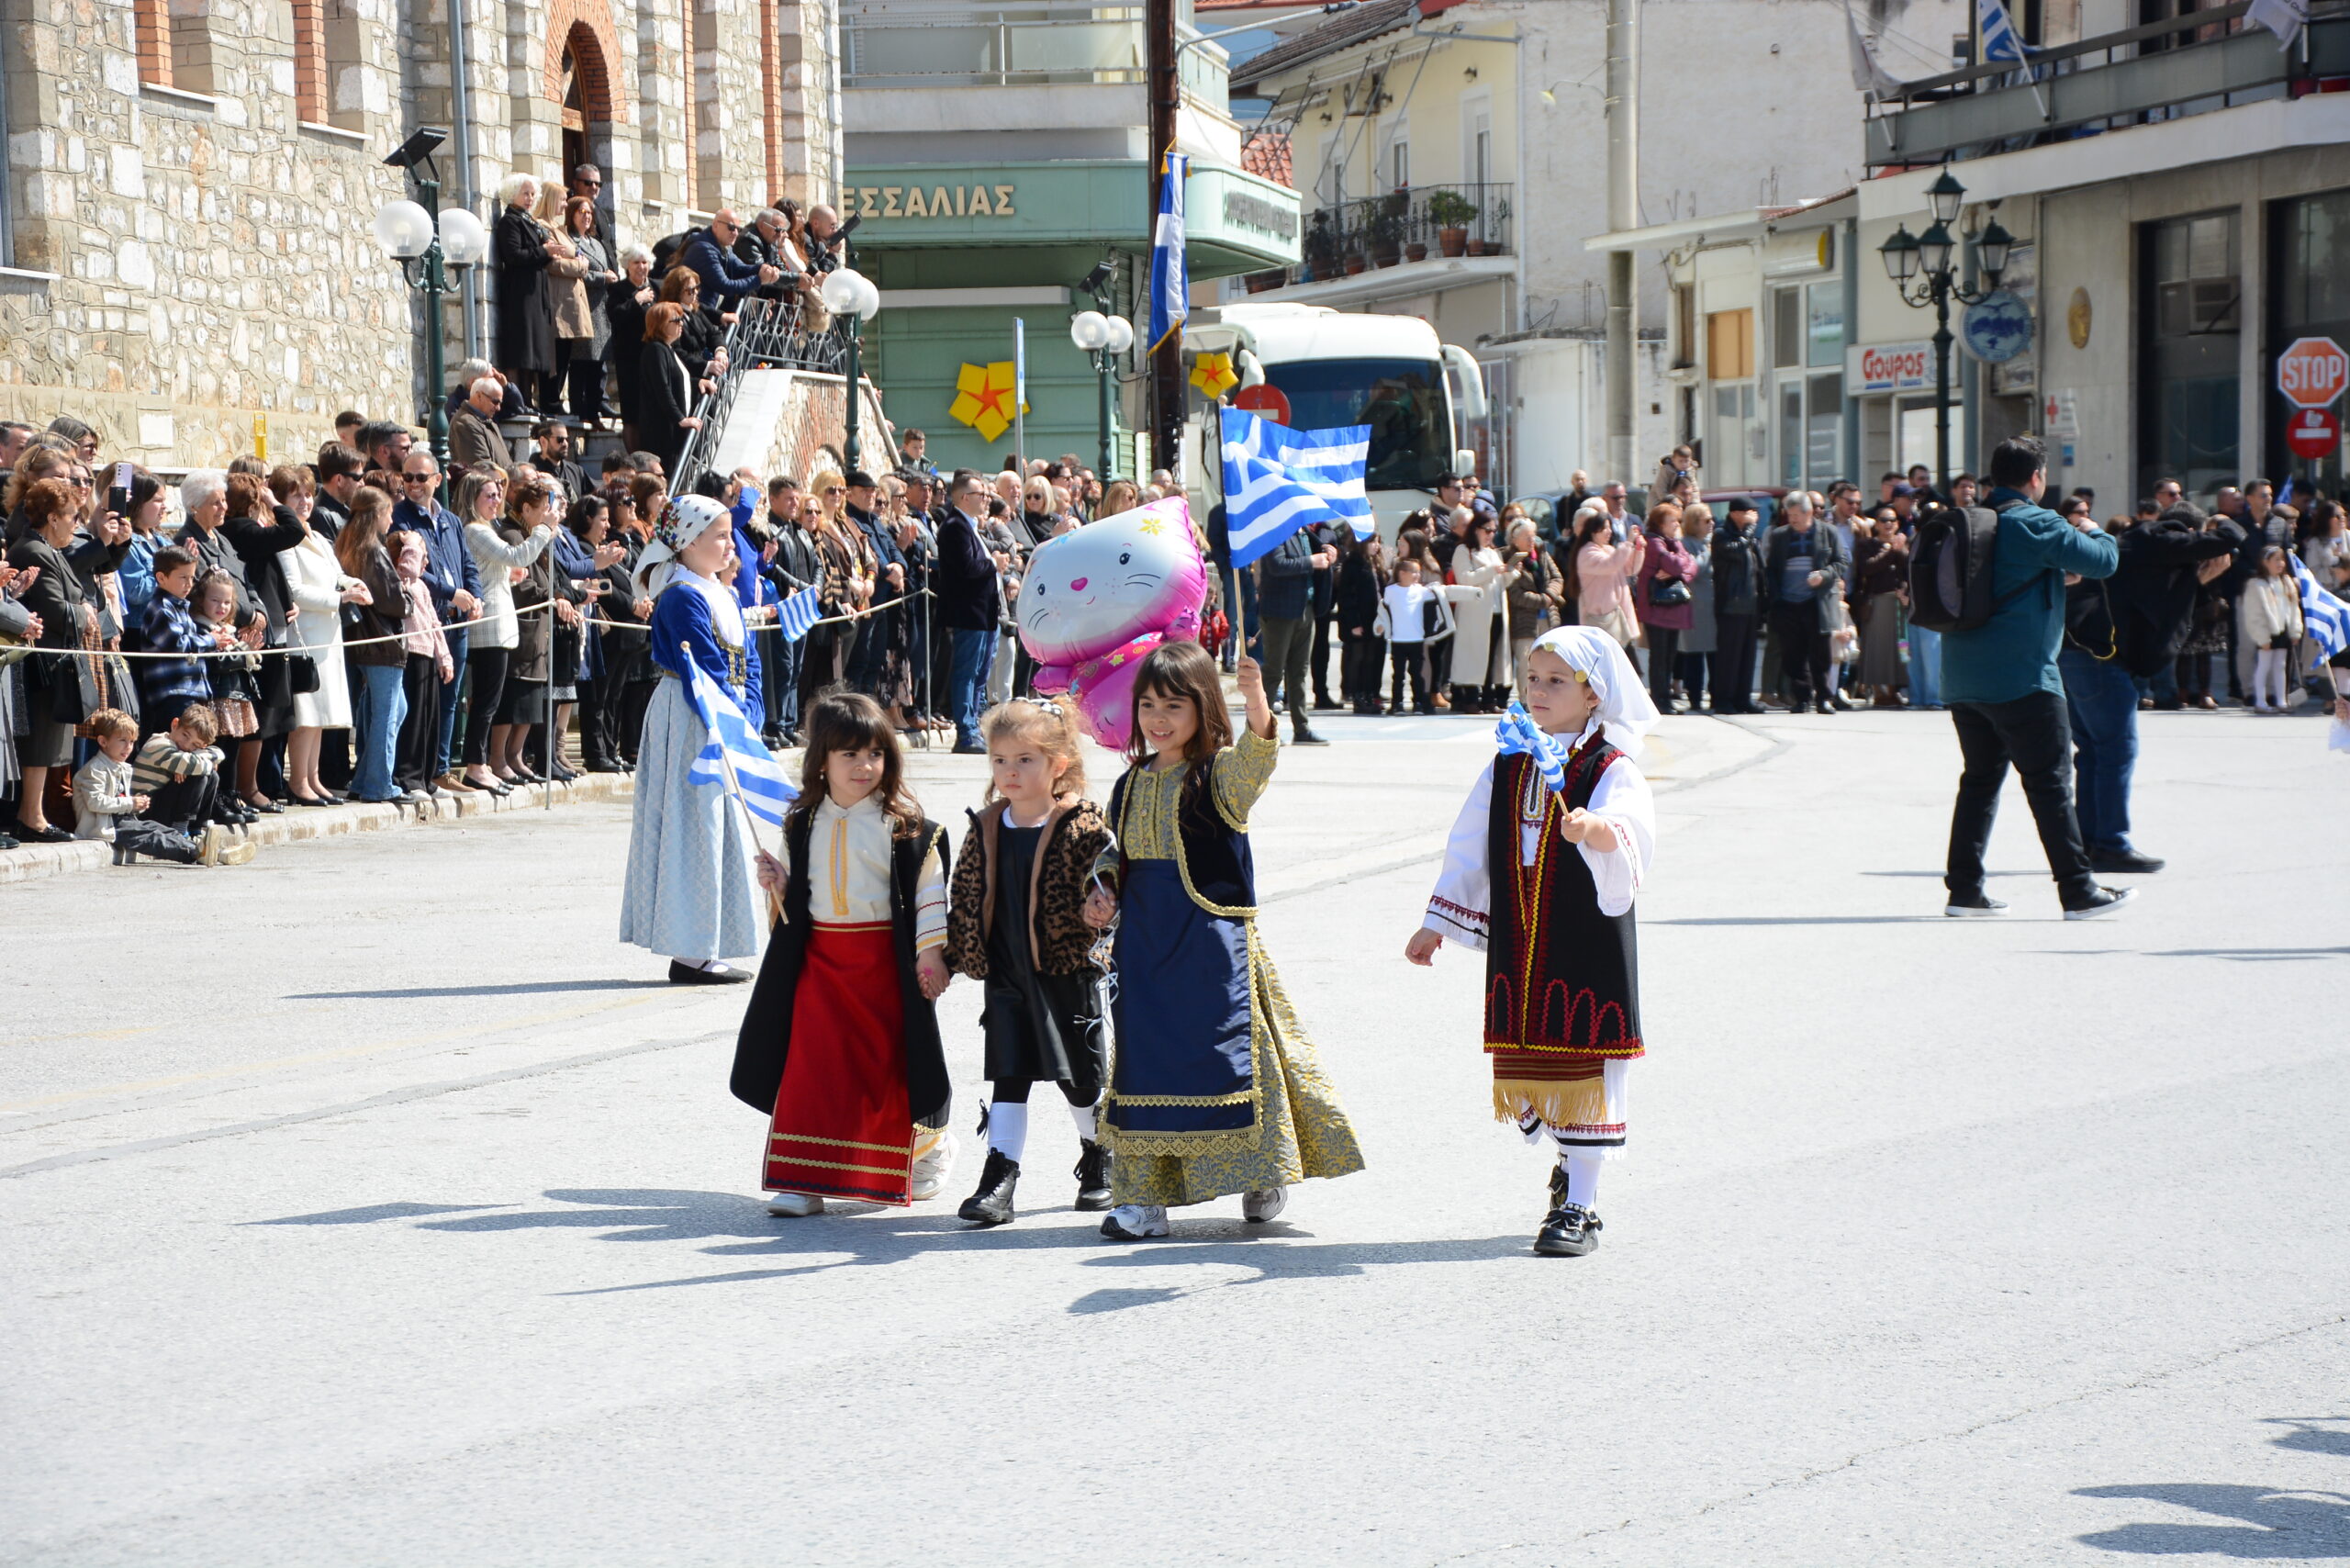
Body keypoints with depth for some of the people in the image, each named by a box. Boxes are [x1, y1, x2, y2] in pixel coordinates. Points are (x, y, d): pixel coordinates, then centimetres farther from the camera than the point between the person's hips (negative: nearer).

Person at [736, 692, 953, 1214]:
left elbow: (929, 891, -5)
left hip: (885, 959, -3)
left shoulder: (903, 823, -6)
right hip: (820, 958, 3)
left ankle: (929, 1147, 32)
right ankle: (803, 1179, -4)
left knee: (889, 1065, 5)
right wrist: (777, 884, -3)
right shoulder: (804, 825, 7)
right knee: (812, 1064, -6)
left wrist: (930, 951, -10)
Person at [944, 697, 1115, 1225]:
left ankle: (1099, 1164, 30)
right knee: (1008, 1077, -1)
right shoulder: (985, 829, 5)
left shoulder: (1083, 826, -9)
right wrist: (955, 957, 9)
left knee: (1082, 1077, 10)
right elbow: (964, 898, 11)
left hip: (1068, 971, -3)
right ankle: (999, 1180, -2)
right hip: (1007, 977, 3)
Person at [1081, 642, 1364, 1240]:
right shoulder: (1133, 783, 11)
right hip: (1144, 940, 5)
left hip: (1211, 938, -5)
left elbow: (1255, 757, -30)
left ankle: (1263, 1173, 17)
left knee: (1226, 1050, -2)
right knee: (1144, 1055, 5)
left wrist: (1257, 703, -50)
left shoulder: (1220, 774, -7)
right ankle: (1143, 1196, 10)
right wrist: (1104, 889, 0)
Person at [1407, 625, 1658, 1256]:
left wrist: (1599, 833, -46)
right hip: (1516, 943, 5)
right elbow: (1469, 850, 17)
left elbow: (1629, 843, -25)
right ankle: (1570, 1164, 34)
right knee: (1526, 1062, 9)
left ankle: (1578, 1206, 5)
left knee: (1583, 1064, -3)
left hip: (1589, 944, -5)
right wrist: (1438, 923, 18)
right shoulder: (1507, 767, 11)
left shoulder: (1613, 772, -6)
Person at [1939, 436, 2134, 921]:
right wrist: (2093, 532, 12)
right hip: (2020, 677, -7)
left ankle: (1964, 888, 12)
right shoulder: (2036, 524, -11)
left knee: (1980, 778, 14)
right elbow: (2103, 560, -10)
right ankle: (2078, 891, 0)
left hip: (1962, 678, 7)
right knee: (2050, 782, -2)